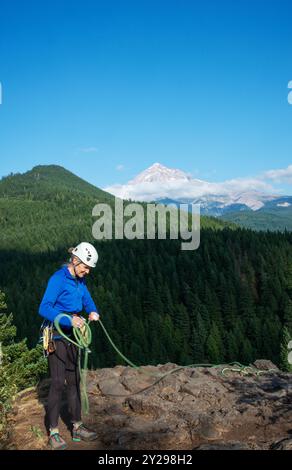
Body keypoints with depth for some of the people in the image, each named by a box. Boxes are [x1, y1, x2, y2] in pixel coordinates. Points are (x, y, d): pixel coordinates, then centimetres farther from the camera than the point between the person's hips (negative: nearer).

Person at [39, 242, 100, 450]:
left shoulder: (79, 280, 6)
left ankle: (77, 427, 21)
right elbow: (44, 308, -27)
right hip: (56, 335, -8)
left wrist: (94, 312, -11)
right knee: (58, 382, -5)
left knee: (74, 380, 11)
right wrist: (69, 320, -38)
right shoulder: (58, 279, -19)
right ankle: (54, 433, 8)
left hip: (72, 334, 8)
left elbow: (88, 300, 12)